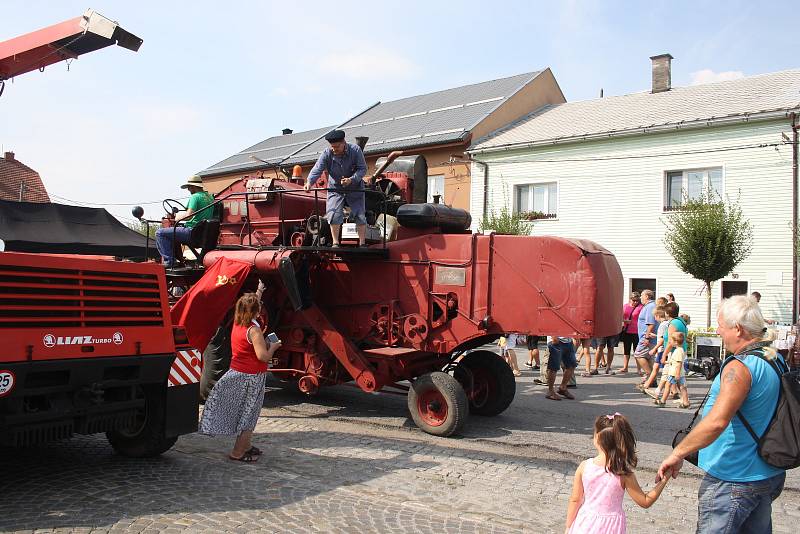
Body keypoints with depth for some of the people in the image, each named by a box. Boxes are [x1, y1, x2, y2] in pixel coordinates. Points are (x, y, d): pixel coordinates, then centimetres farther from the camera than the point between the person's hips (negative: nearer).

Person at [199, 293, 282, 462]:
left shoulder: (236, 326, 4)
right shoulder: (254, 330, -20)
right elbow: (263, 356, -26)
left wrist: (257, 294, 34)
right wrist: (273, 347, -6)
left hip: (236, 372, 8)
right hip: (252, 377, -8)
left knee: (243, 412, 19)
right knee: (249, 414, 3)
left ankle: (246, 446, 32)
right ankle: (238, 453, 8)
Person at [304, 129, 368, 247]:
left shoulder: (355, 150, -18)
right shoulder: (327, 153, -16)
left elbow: (363, 169, -16)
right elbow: (317, 169, -24)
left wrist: (351, 179, -33)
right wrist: (310, 181, -43)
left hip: (355, 187, -1)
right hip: (335, 188, 1)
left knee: (360, 215, -1)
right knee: (334, 214, -10)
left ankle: (362, 244, 10)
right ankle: (335, 243, 4)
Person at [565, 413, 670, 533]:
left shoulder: (584, 467, -13)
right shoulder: (624, 475, -16)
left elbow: (575, 500, -4)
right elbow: (646, 502, -8)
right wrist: (663, 480, -3)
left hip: (586, 524, 1)